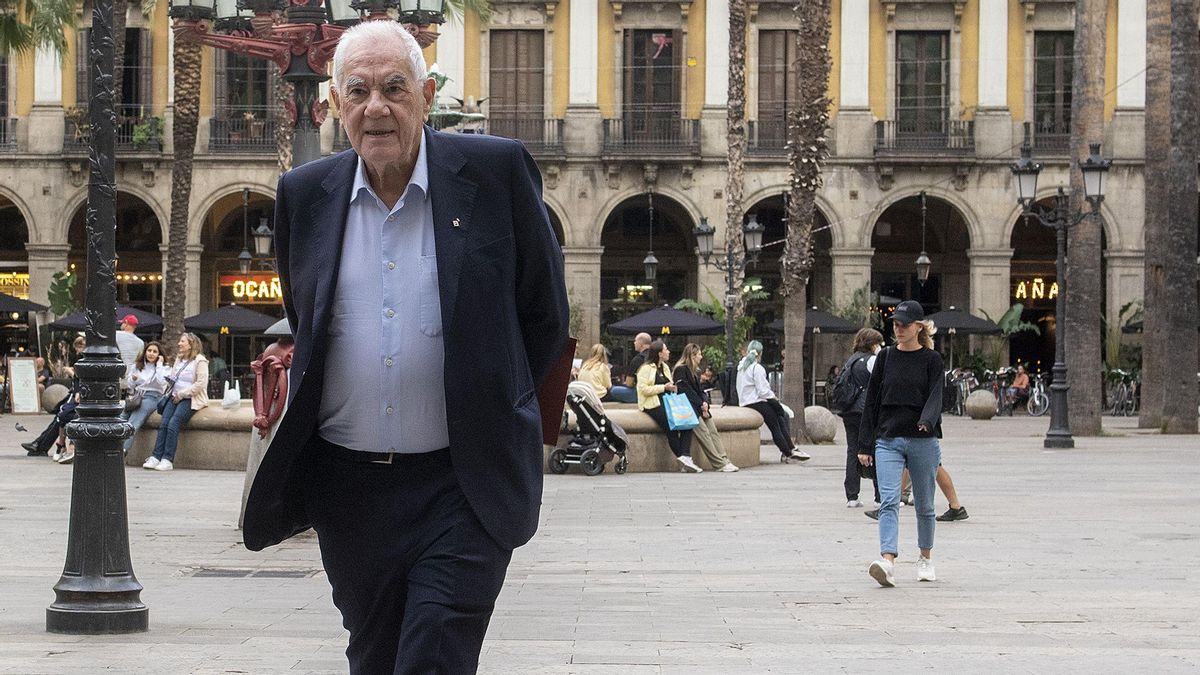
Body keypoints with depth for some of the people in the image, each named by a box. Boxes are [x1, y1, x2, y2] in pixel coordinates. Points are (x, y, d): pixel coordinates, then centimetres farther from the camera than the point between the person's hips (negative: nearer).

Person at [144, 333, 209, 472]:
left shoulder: (200, 361, -5)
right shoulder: (179, 359, 19)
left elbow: (201, 384, -13)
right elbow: (171, 377, 28)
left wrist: (182, 394, -13)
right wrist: (167, 387, 6)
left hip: (190, 399, -7)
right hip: (175, 397, 7)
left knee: (173, 424, -24)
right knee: (163, 423, -15)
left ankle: (168, 460, -24)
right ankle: (156, 457, -21)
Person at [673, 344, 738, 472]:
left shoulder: (695, 371, 23)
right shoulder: (681, 370, -5)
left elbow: (701, 389, 18)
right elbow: (686, 391, -11)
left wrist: (705, 402, -2)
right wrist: (701, 404, -12)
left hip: (699, 407, 8)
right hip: (688, 407, -8)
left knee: (713, 431, -9)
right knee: (704, 432, -19)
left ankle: (724, 460, -18)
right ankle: (720, 464, -25)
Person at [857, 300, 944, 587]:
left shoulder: (931, 360, 1)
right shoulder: (885, 358, 8)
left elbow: (935, 397, -11)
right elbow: (872, 401, 9)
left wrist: (926, 421, -33)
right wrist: (865, 444, 6)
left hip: (923, 441, -1)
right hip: (888, 441, 1)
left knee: (924, 504, 11)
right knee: (889, 502, -15)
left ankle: (926, 558, 30)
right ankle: (887, 563, -28)